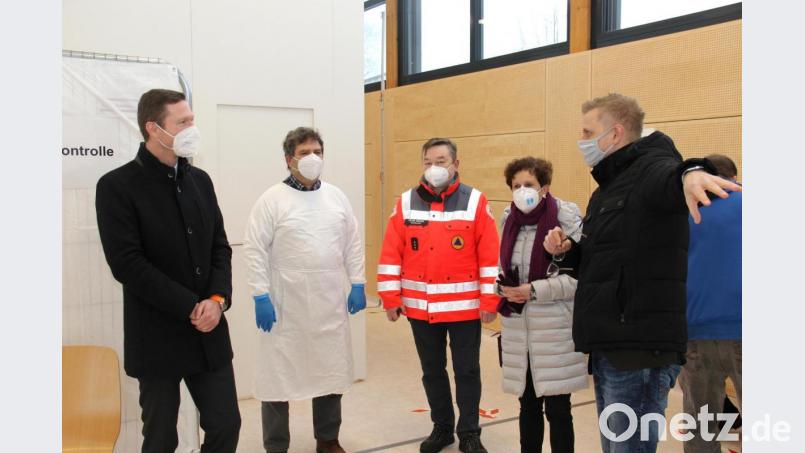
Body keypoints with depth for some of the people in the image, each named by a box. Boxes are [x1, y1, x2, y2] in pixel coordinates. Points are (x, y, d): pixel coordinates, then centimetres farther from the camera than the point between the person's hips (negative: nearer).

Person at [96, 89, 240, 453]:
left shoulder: (200, 180, 8)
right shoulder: (117, 186, -10)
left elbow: (220, 246, 7)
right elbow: (127, 264, -16)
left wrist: (217, 299, -10)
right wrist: (191, 308, -17)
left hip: (209, 331, 5)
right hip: (157, 337, -4)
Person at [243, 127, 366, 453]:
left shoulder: (336, 196, 8)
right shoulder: (272, 199, -6)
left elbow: (352, 243, 10)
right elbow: (254, 249, -9)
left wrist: (357, 284, 5)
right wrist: (260, 296, -13)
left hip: (331, 303, 4)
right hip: (285, 305, -4)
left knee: (331, 370, 15)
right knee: (278, 374, 4)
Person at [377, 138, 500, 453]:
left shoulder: (475, 201, -4)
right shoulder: (406, 203, 2)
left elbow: (490, 255, -5)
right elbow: (391, 254, 1)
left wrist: (490, 300, -8)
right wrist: (390, 298, -2)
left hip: (465, 307, -2)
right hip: (419, 307, 2)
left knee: (467, 371, 9)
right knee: (432, 371, 15)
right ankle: (442, 428, 32)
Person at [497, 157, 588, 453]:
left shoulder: (566, 219, -11)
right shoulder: (509, 219, 6)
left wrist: (535, 290, -18)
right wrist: (505, 287, -3)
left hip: (554, 329, -5)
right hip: (518, 328, 5)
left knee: (557, 409, 4)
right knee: (528, 404, 17)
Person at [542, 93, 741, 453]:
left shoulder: (650, 168, -10)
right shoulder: (611, 185, 18)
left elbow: (669, 176, -36)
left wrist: (691, 173, -59)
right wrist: (566, 251, 6)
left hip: (640, 349, -10)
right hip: (608, 347, 10)